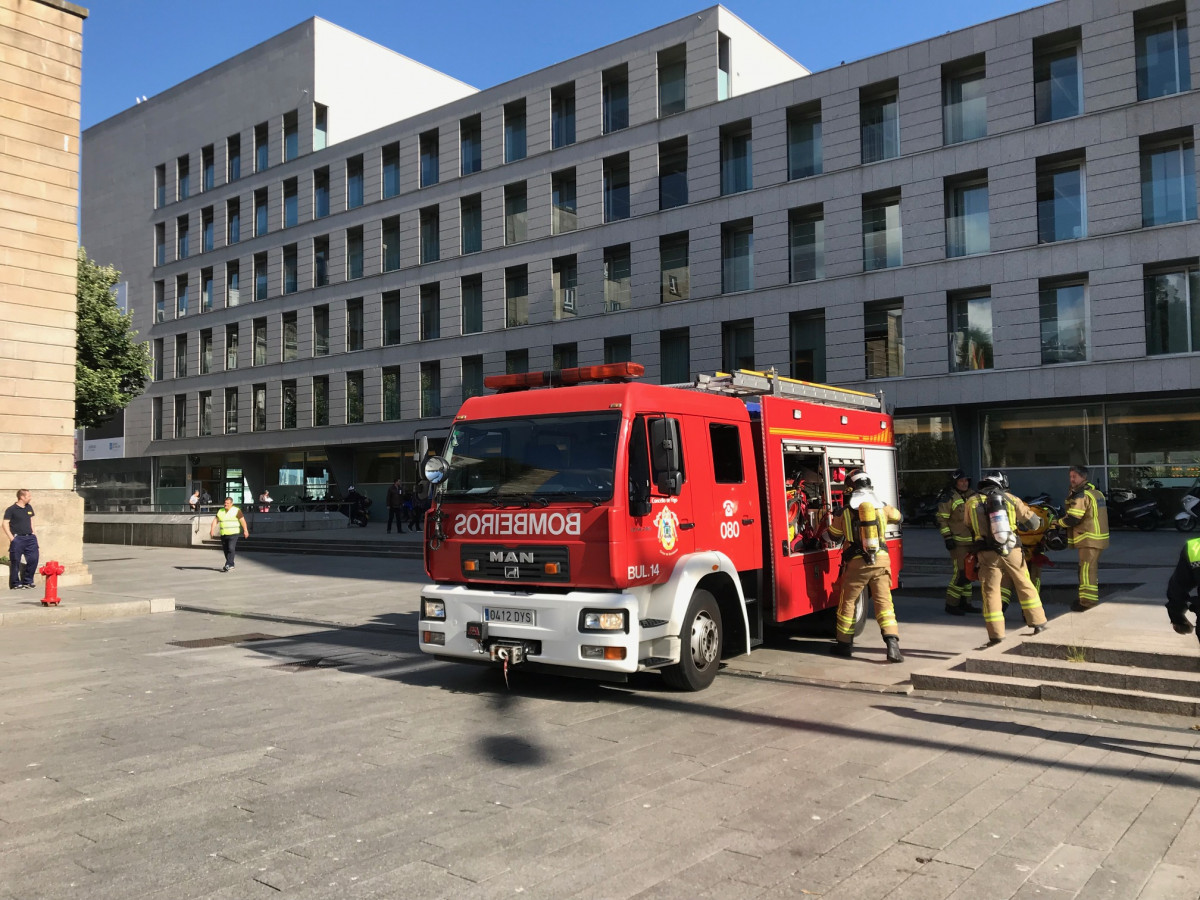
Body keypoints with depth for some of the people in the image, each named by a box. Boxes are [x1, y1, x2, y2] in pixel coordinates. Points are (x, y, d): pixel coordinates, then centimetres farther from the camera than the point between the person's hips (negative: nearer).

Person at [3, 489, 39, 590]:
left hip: (30, 538, 6)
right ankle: (15, 584, 10)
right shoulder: (11, 509, -6)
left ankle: (27, 581, 17)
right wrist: (11, 538, -14)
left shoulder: (29, 507, 12)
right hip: (18, 539, -5)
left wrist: (34, 532, 12)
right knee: (15, 562, 1)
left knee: (33, 559, 2)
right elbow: (5, 524, -8)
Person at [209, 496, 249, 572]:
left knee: (231, 548, -15)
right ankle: (231, 564, 20)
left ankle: (228, 565, -15)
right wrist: (212, 529, -5)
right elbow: (215, 520, 9)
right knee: (225, 549, 9)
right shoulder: (220, 511, 12)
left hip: (233, 533, -6)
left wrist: (245, 530, -10)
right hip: (223, 534, 6)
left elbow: (242, 520, -5)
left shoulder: (236, 511, -3)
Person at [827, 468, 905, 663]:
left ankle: (845, 643, 23)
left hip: (857, 563, -1)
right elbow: (897, 516, 26)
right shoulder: (881, 506, 3)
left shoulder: (845, 511, -1)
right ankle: (892, 643, -13)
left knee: (848, 602, 13)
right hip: (881, 560, 2)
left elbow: (834, 535, 13)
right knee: (884, 602, 2)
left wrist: (834, 521, 32)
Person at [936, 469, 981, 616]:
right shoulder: (948, 498, -10)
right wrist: (947, 538, -17)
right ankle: (951, 604, -4)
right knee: (960, 573, -12)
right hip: (958, 542, -8)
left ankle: (965, 603, 21)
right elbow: (942, 520, -12)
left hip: (973, 541, 8)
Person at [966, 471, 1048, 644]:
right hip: (1012, 551, 1)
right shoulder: (1011, 499, 4)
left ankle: (996, 635, 2)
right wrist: (1039, 521, 33)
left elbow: (969, 525, 14)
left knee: (990, 592, 4)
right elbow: (1032, 522, 10)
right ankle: (1038, 623, 24)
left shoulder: (972, 502, 2)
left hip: (987, 554, -1)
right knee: (1025, 586, 17)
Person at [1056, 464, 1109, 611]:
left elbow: (1072, 519, -20)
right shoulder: (1096, 493, 16)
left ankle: (1087, 600, -8)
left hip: (1089, 539, -10)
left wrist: (1057, 522, -3)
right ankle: (1093, 596, 29)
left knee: (1086, 569, -8)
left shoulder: (1081, 495, -15)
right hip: (1099, 537, 10)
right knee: (1092, 567, 19)